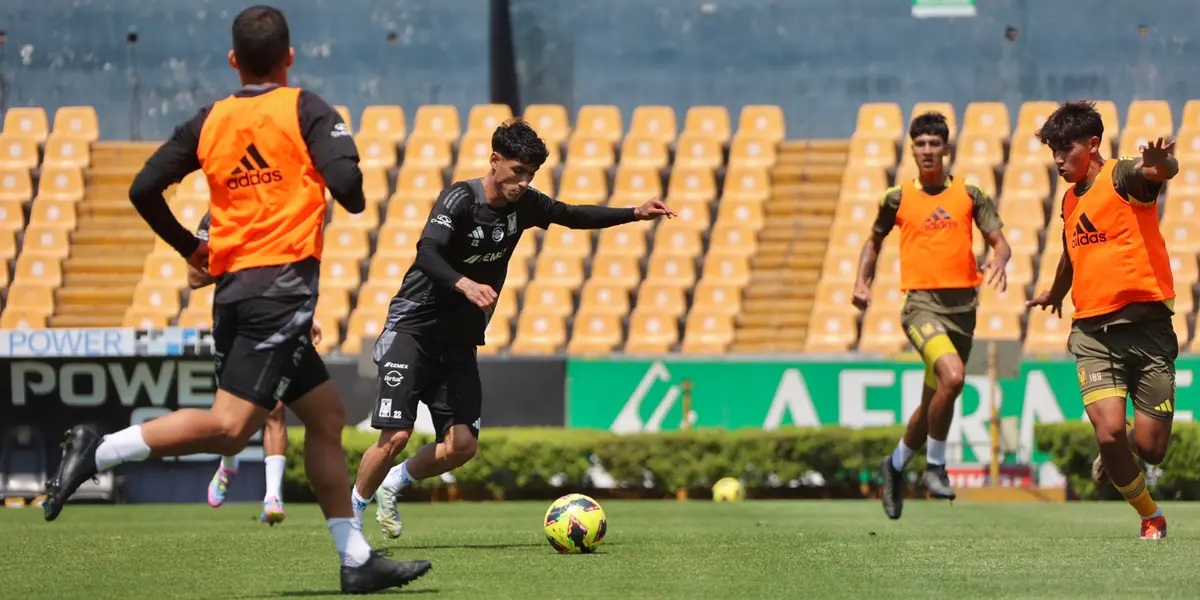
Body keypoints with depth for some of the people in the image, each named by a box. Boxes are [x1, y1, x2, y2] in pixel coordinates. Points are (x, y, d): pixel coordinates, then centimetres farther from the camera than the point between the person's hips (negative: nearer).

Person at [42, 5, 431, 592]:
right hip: (284, 285, -7)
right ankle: (99, 451, -22)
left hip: (232, 283, 7)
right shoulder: (304, 109, -2)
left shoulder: (207, 121, 11)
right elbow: (345, 180, -15)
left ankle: (357, 559, 13)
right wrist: (356, 201, 9)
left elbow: (144, 189, 6)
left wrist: (189, 246, 21)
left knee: (326, 415, 14)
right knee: (229, 426, -14)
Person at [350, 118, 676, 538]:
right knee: (396, 436, -16)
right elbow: (427, 253, -32)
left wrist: (636, 214, 10)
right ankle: (352, 510, 7)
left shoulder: (523, 204, 3)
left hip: (459, 342, 6)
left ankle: (393, 484, 20)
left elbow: (573, 216, 20)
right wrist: (464, 285, -50)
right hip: (413, 329, -6)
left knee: (463, 445, -6)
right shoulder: (461, 199, -17)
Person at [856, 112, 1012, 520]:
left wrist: (999, 260, -18)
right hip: (922, 302, -3)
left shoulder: (969, 195, 9)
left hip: (963, 303, 3)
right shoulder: (898, 198, 6)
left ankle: (895, 465, 37)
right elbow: (875, 240, 22)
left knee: (934, 399, 12)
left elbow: (999, 241, 6)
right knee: (952, 376, -28)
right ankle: (935, 467, -11)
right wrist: (862, 281, 6)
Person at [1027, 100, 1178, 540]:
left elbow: (1162, 171, -31)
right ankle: (1150, 516, 10)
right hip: (1092, 331, 5)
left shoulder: (1122, 177, -6)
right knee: (1110, 432, -15)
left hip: (1146, 326, -5)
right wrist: (1055, 294, 54)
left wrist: (1159, 163, -55)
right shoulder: (1070, 200, 15)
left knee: (1150, 448, -4)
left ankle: (1114, 458, 35)